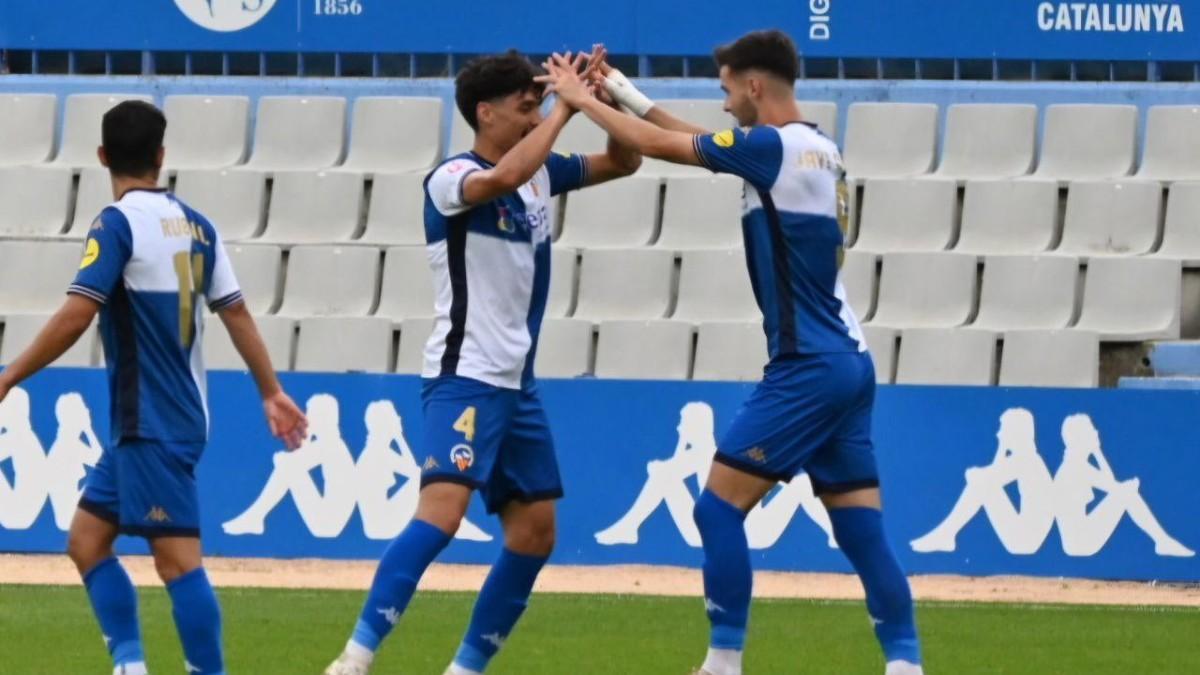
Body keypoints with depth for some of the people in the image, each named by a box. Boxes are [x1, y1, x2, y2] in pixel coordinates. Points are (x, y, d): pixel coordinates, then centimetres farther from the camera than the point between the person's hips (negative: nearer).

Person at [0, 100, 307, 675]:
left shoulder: (118, 224, -12)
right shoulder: (195, 225, 10)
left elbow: (76, 315, -21)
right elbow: (235, 312, 11)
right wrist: (271, 392, 17)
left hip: (152, 426, -8)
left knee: (177, 559, -10)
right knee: (87, 539, 13)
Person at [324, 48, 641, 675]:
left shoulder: (540, 173, 11)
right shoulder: (450, 178, -12)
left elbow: (622, 163, 19)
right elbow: (500, 178, -34)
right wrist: (565, 108, -25)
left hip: (516, 385, 9)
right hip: (463, 380, -9)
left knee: (534, 532, 8)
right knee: (442, 510, -24)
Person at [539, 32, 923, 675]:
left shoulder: (775, 146, -11)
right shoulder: (819, 151, 15)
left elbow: (658, 145, -5)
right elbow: (695, 140, 27)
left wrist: (583, 99, 8)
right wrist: (626, 92, 26)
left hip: (807, 369, -9)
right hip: (850, 365, 9)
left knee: (720, 506, -4)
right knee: (862, 528, 6)